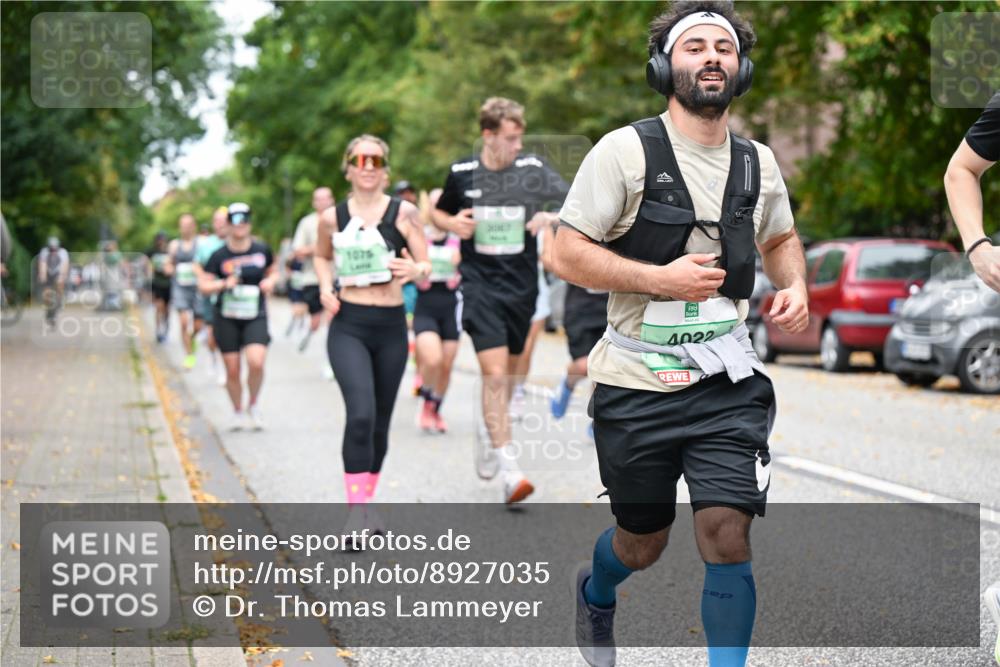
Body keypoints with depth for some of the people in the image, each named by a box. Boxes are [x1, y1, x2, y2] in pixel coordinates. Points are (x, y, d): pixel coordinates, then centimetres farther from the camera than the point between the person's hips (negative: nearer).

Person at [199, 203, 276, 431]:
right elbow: (203, 285, -1)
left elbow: (272, 271, 19)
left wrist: (270, 281, -3)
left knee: (256, 362, -20)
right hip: (227, 319, 0)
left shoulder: (262, 250, 1)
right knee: (232, 370, 3)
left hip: (255, 318, 0)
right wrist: (224, 284, -18)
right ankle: (238, 412, 26)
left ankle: (253, 406, 6)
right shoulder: (219, 256, -4)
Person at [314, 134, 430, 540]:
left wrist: (415, 270, -25)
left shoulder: (404, 213, -1)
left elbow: (427, 270, -1)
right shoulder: (332, 217, 3)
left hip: (391, 327, 1)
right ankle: (357, 511, -15)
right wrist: (325, 286, 2)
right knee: (361, 414, -20)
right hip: (348, 327, -1)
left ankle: (365, 505, 28)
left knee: (380, 423, 10)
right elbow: (321, 256, 22)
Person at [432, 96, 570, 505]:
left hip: (521, 284, 2)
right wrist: (452, 223, -5)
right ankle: (509, 470, -16)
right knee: (494, 373, -13)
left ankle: (491, 434, 44)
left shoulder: (533, 169, -2)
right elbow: (439, 213, 17)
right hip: (480, 284, -2)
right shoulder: (461, 173, 0)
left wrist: (553, 216, -23)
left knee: (508, 370, 16)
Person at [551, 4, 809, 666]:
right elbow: (567, 254, -10)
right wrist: (661, 278, -19)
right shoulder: (626, 150, -8)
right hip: (638, 382, -2)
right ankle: (596, 592, 50)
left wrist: (795, 286, 6)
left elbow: (782, 238, 27)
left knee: (726, 536, -11)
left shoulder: (758, 162, 7)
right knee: (643, 543, 14)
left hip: (728, 381, 3)